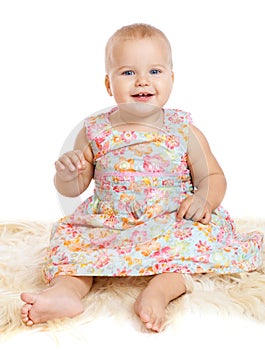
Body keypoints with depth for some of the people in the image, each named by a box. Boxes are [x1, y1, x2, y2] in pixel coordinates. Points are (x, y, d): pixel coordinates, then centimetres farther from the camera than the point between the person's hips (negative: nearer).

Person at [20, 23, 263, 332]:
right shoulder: (94, 133, 0)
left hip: (172, 223, -2)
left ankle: (161, 289, -41)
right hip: (108, 224, 2)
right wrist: (66, 174, -17)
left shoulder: (185, 132, -1)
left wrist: (205, 199, -17)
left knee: (196, 237, -29)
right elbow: (74, 188, 7)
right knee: (70, 236, -17)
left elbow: (214, 176, 5)